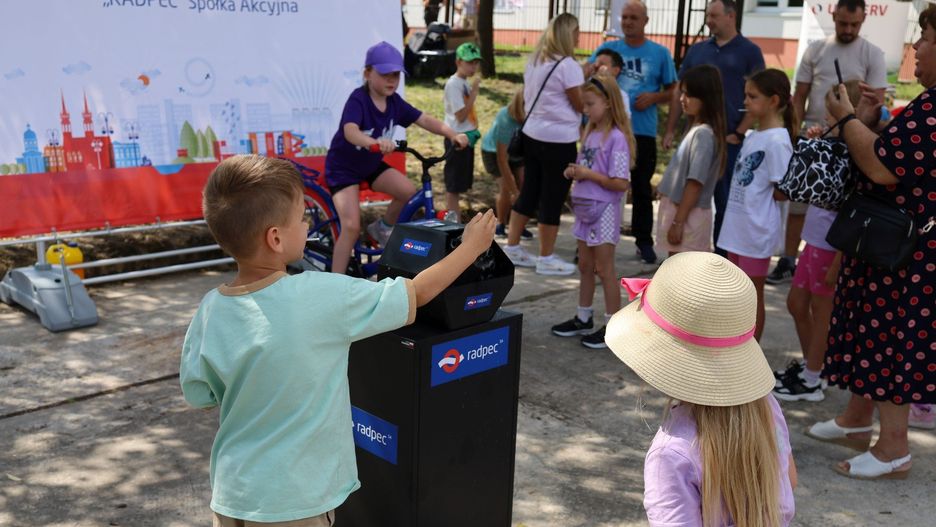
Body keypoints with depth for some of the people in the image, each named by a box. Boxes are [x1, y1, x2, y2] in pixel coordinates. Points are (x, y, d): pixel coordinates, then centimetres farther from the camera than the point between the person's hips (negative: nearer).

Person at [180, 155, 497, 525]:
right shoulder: (322, 297, -22)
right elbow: (418, 294, -10)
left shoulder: (210, 311, -10)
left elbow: (199, 398, 2)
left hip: (232, 493, 4)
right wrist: (473, 246, 5)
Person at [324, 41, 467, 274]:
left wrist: (453, 134, -26)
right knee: (352, 227, -17)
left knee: (409, 192, -13)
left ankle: (382, 228, 15)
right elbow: (350, 131, -42)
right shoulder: (358, 99, -25)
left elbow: (425, 120, -9)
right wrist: (374, 142, -63)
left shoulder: (394, 102, -6)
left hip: (372, 165, 6)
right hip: (343, 167, -6)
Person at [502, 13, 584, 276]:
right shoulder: (568, 65, -14)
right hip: (558, 140, -8)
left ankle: (512, 249, 21)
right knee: (553, 198, 1)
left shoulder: (534, 62, 10)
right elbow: (582, 105, -10)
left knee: (528, 193, 15)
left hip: (532, 135, 8)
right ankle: (546, 259, 9)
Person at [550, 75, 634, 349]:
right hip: (584, 207, 8)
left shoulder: (616, 138, -16)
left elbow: (620, 183, -20)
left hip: (604, 210, -8)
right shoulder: (590, 133, 8)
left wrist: (588, 174, -20)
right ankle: (583, 319, 29)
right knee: (585, 266, 16)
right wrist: (574, 171, -2)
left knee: (604, 269, 0)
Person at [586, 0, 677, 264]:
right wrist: (588, 70, -31)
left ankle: (644, 242, 18)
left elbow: (672, 91, 8)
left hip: (643, 131, 0)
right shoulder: (607, 48, 5)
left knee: (642, 189, 8)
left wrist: (653, 97, -12)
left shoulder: (660, 53, 3)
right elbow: (586, 73, -7)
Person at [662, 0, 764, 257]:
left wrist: (739, 134, -10)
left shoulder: (749, 51, 1)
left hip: (728, 140, -4)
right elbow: (680, 91, 13)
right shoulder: (697, 50, 11)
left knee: (725, 203, 3)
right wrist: (670, 130, 6)